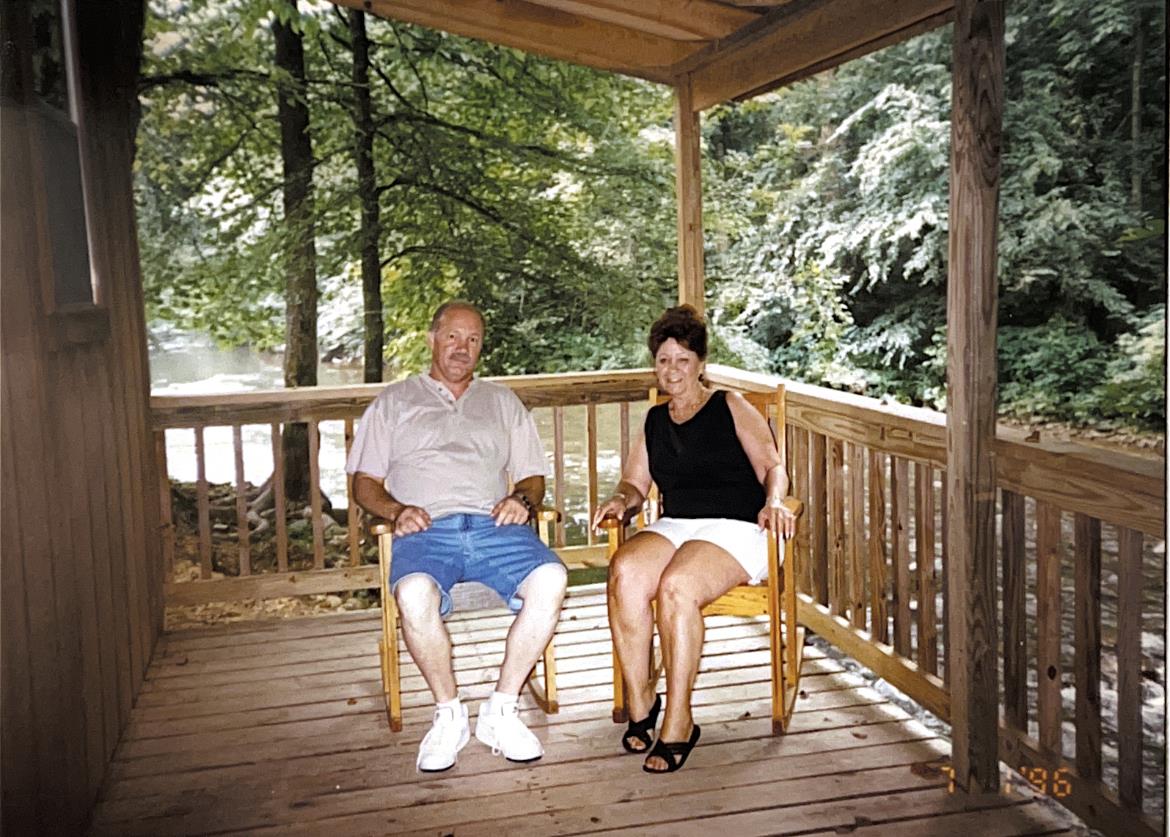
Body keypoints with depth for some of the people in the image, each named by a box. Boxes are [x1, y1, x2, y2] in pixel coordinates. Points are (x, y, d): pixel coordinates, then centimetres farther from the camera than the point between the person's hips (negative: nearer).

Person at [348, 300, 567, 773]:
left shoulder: (503, 402, 28)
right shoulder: (394, 402, 23)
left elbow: (533, 477, 23)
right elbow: (365, 481, 16)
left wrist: (522, 499, -1)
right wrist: (396, 511, -6)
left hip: (494, 525, 2)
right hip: (425, 530, -1)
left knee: (550, 579, -31)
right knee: (415, 594, -37)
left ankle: (500, 711, -16)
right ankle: (448, 714, -14)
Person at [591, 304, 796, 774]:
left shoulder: (731, 408, 11)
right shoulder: (655, 421, 24)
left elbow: (772, 467, 2)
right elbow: (634, 483, 22)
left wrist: (773, 502, -20)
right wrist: (621, 500, -2)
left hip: (736, 529, -4)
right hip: (673, 526, 4)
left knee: (676, 585, -35)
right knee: (624, 573, -30)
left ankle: (678, 721, -25)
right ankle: (640, 702, -17)